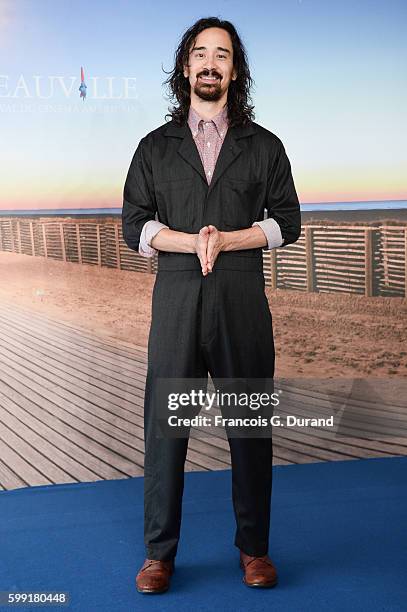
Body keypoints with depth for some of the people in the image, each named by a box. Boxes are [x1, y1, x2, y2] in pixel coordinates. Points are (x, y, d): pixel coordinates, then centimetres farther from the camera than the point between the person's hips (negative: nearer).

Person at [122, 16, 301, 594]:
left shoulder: (264, 146, 12)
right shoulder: (155, 147, 12)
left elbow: (286, 222, 6)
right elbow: (134, 226, 5)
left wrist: (226, 240, -9)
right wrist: (193, 242, -11)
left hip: (242, 302, 0)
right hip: (176, 301, 1)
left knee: (250, 426, 4)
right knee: (164, 424, 1)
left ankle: (254, 547, 18)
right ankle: (159, 552, 13)